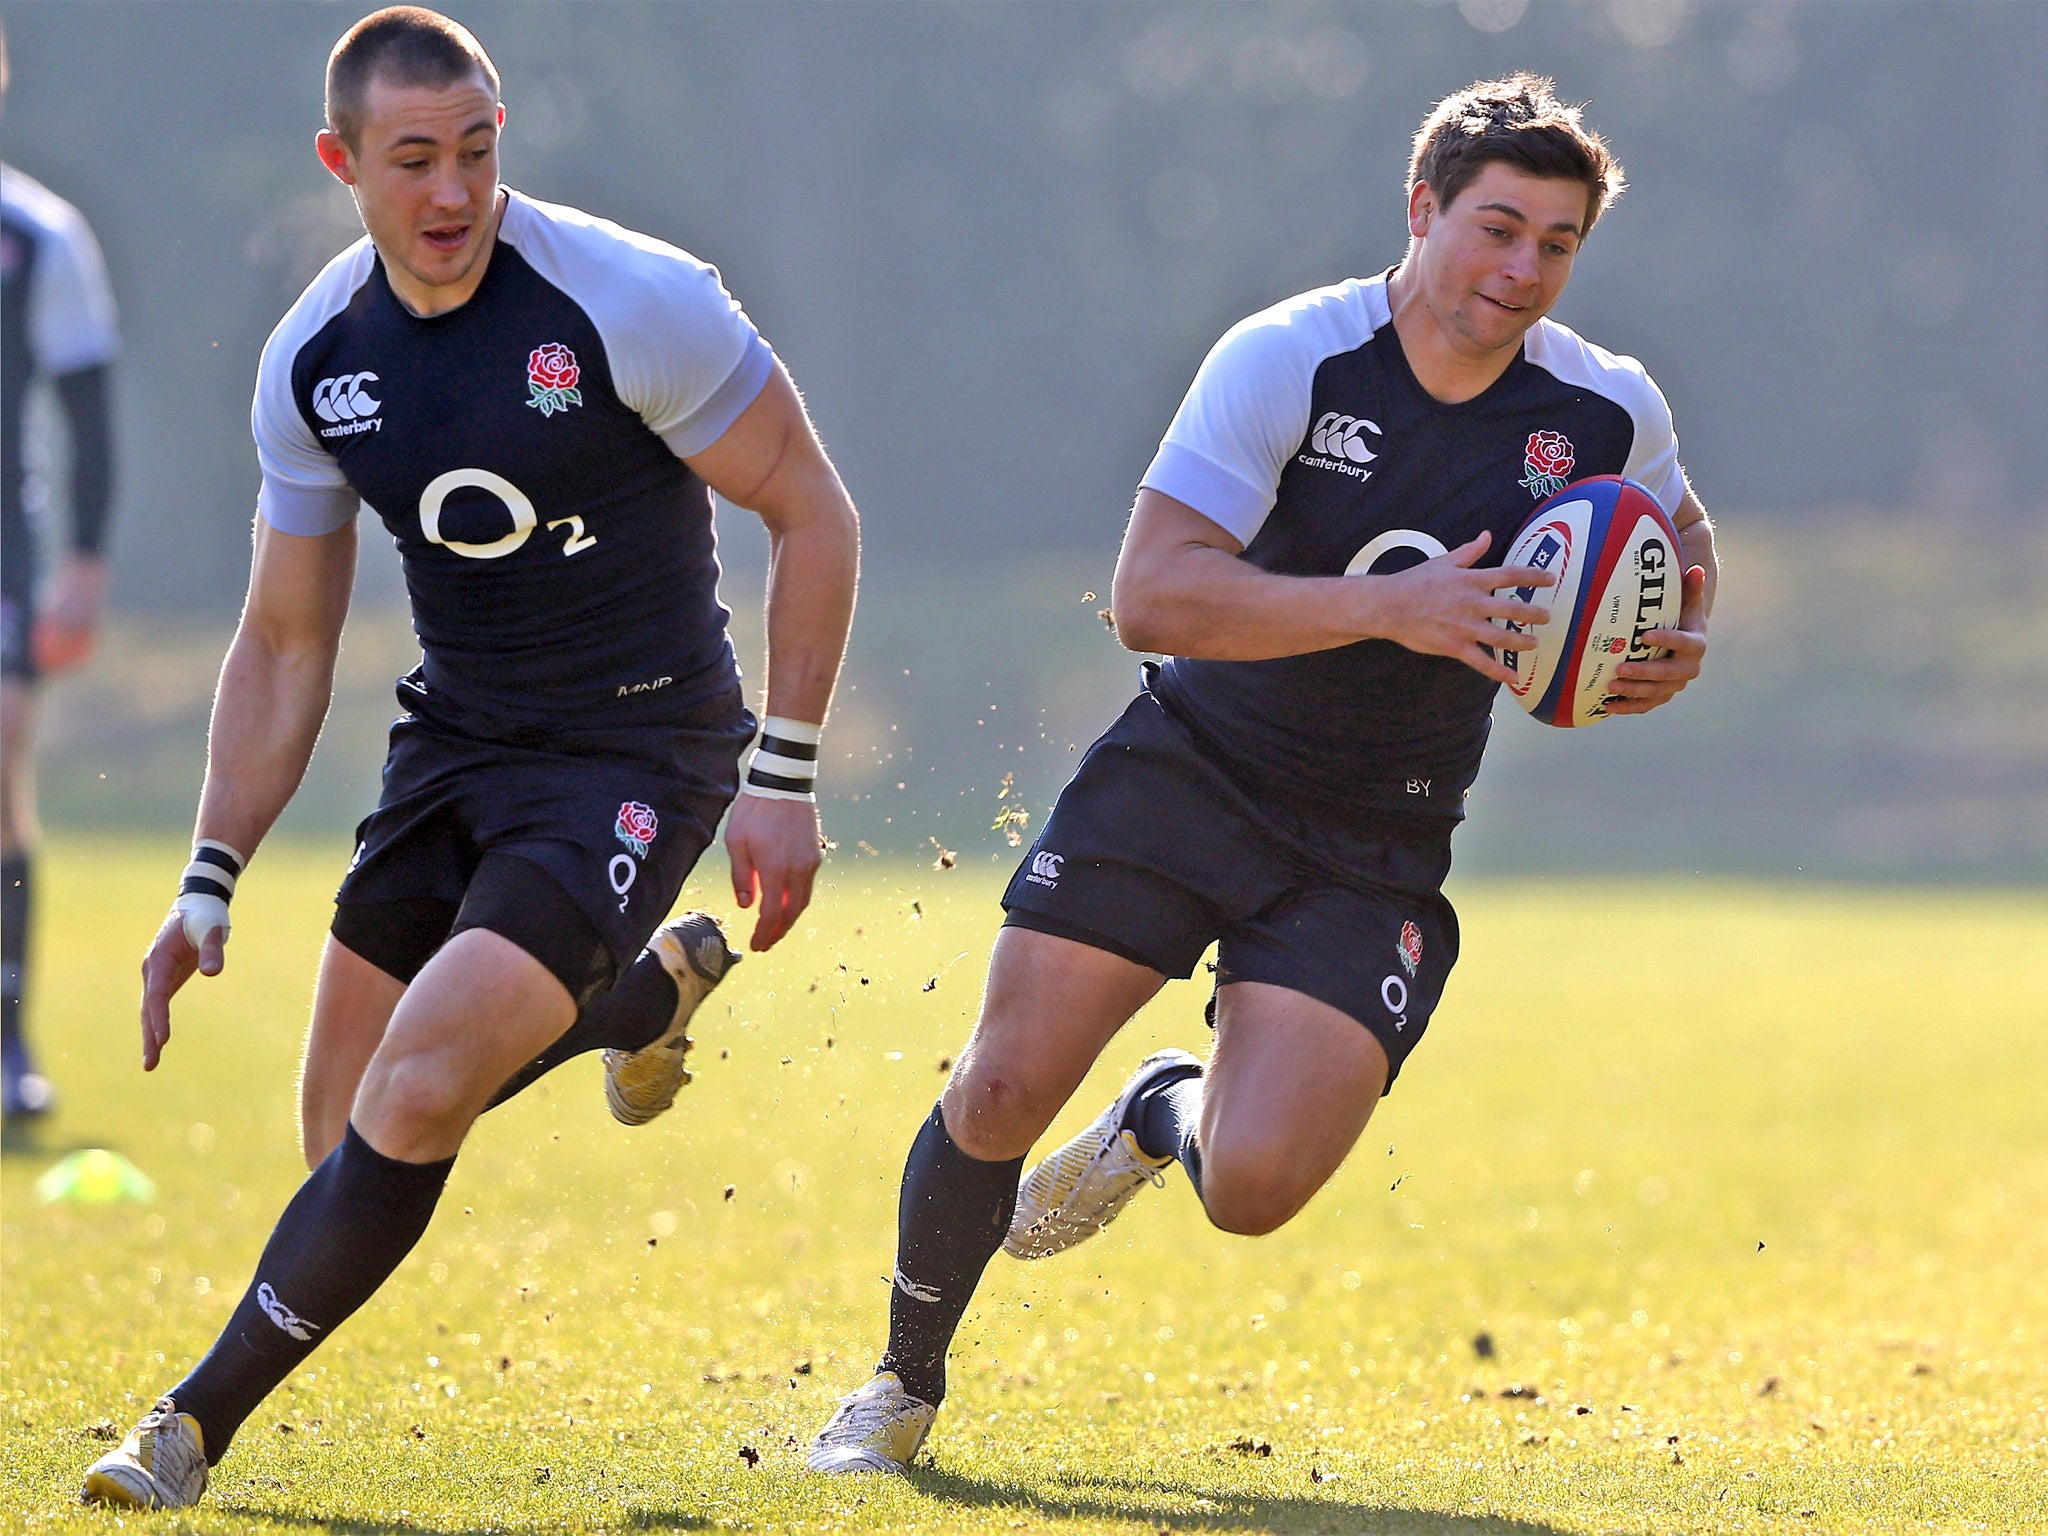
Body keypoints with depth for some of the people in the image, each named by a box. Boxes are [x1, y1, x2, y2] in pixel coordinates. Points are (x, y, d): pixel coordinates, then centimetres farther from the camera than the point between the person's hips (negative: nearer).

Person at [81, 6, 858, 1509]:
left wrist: (784, 779, -12)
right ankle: (654, 985, 35)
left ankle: (197, 1426, -11)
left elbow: (813, 513, -9)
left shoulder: (633, 302, -18)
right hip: (453, 742, 6)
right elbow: (284, 644, 7)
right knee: (352, 1133, 7)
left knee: (420, 1091, -21)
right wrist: (209, 885, 0)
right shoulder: (313, 361, -3)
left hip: (637, 751, -6)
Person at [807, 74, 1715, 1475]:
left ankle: (1166, 1117, 24)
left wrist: (1673, 651, -4)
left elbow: (1678, 537, 19)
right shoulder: (1285, 361, -17)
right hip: (1190, 769, -2)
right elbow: (1150, 594, -25)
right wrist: (1386, 604, -33)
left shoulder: (1609, 414, -5)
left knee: (1256, 1188, -15)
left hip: (1376, 852, 2)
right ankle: (905, 1385, 20)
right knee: (1004, 1089, -8)